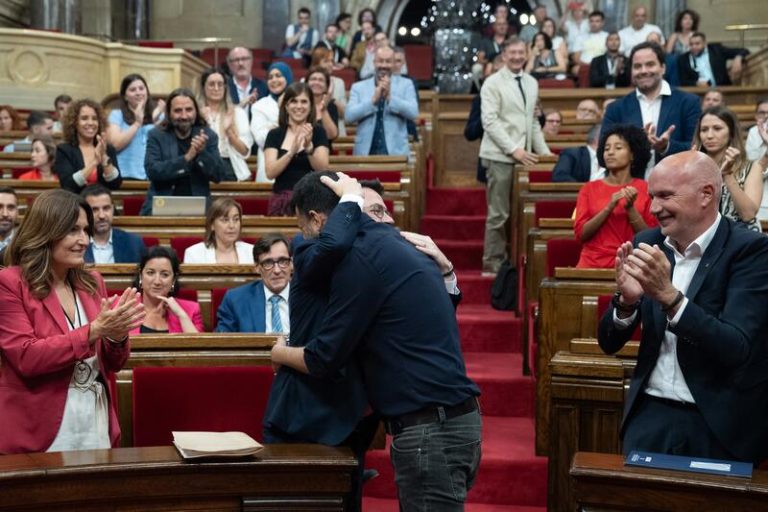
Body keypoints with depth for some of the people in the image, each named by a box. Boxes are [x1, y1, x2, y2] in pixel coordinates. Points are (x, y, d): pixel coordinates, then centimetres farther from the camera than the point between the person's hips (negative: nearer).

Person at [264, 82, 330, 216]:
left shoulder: (318, 132, 5)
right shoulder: (275, 135, 7)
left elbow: (323, 170, -6)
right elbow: (270, 173, -5)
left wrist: (309, 146, -21)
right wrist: (291, 152, -19)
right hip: (282, 201, 1)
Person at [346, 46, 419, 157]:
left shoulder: (406, 84, 8)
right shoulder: (358, 87, 9)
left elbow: (413, 113, -6)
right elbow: (349, 116, -4)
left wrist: (390, 97, -15)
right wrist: (373, 100, -13)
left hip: (396, 152, 0)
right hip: (366, 152, 1)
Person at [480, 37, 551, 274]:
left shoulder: (532, 83, 15)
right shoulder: (493, 83, -4)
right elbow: (489, 121, -11)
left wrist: (544, 151, 10)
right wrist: (513, 149, -18)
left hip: (523, 155, 6)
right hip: (500, 156, -6)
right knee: (498, 213, -5)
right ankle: (492, 261, 3)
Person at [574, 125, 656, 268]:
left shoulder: (645, 189, 5)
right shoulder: (589, 189, 8)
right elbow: (581, 233, 0)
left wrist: (630, 208, -9)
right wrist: (609, 207, -10)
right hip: (593, 263, 0)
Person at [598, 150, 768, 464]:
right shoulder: (647, 244, 3)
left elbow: (737, 350, -22)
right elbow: (609, 344, 4)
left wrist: (669, 294, -32)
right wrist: (626, 300, -18)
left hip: (720, 425, -3)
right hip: (652, 414, 3)